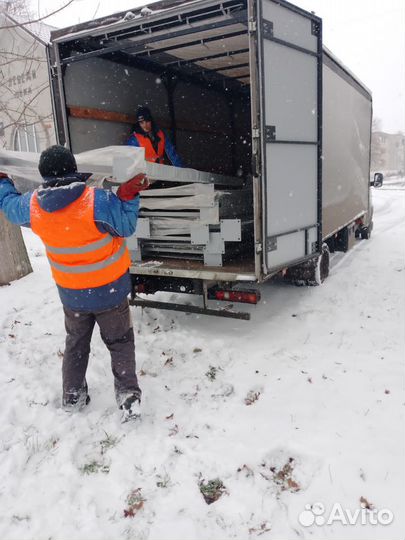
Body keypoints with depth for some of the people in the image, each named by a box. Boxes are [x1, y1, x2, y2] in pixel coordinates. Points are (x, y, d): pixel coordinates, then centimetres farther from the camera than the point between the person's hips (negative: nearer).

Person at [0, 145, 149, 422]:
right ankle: (129, 397, 11)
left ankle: (72, 396, 35)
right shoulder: (98, 201, -26)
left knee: (76, 344, 24)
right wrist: (128, 196, -14)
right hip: (109, 291, -3)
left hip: (71, 293, 4)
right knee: (120, 343, 13)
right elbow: (126, 226, -14)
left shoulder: (33, 205, -10)